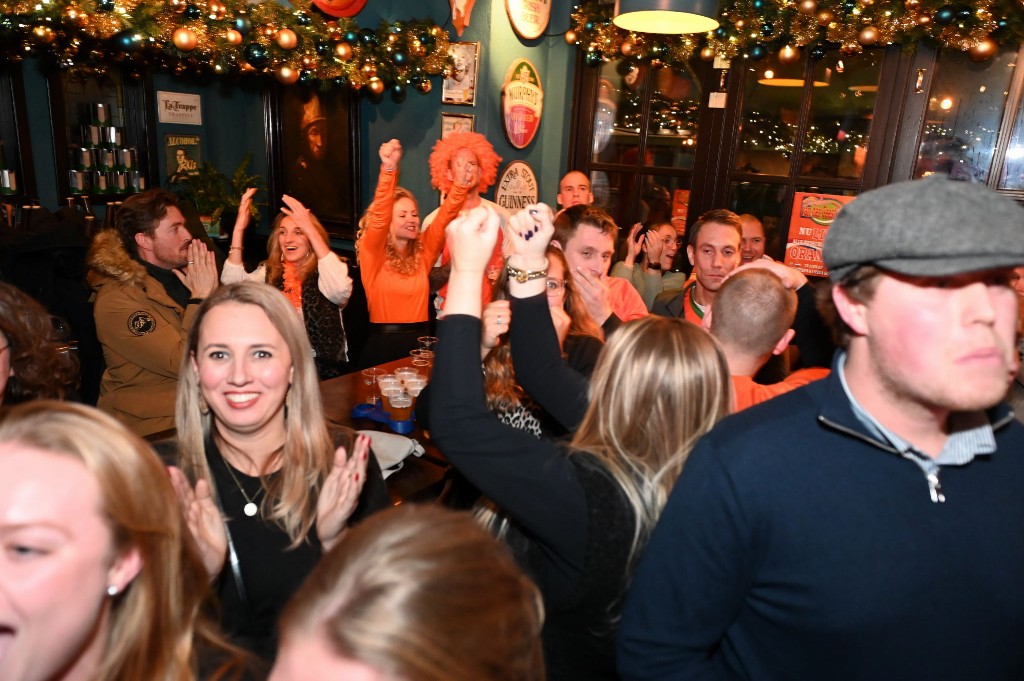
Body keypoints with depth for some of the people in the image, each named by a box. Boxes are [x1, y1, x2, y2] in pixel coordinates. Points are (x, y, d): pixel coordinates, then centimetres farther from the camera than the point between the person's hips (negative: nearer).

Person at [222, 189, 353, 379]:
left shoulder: (325, 271, -1)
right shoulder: (269, 272, 11)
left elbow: (341, 291, -25)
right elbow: (232, 283, -6)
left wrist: (310, 230, -25)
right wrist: (239, 228, -11)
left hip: (323, 367, -4)